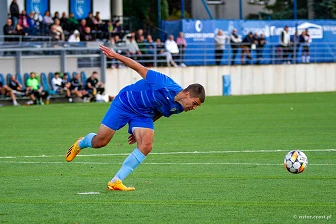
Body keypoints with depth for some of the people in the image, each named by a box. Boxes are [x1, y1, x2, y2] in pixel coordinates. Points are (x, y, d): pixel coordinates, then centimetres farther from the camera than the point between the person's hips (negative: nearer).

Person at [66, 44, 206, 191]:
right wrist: (115, 56, -21)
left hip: (144, 114, 6)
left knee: (146, 146, -18)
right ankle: (81, 144, 34)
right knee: (100, 142, -4)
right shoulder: (166, 86, -31)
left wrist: (140, 132, 20)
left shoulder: (177, 108, -6)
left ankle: (116, 182, -11)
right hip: (125, 103, -6)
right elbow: (141, 70, -23)